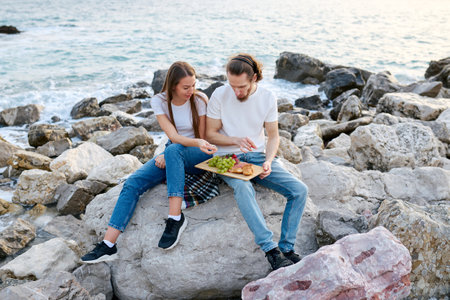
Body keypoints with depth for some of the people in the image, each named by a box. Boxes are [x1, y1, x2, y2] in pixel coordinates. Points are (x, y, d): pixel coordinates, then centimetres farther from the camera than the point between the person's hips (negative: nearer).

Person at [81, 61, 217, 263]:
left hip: (197, 157, -3)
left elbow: (202, 138, -5)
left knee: (173, 150, -38)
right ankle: (108, 245, -17)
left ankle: (175, 218, -37)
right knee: (133, 184, -18)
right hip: (172, 155, 3)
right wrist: (197, 142, -38)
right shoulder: (159, 101, -5)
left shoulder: (199, 100, -10)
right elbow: (173, 136, -17)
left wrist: (168, 156, -13)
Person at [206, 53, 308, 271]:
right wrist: (236, 140, -20)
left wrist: (268, 161, -14)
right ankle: (271, 250, -38)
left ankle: (287, 248, -13)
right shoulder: (219, 95, -7)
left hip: (258, 156, 3)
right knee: (243, 188, -38)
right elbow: (210, 134, -2)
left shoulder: (268, 98, 0)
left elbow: (273, 135, 5)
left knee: (299, 190, -17)